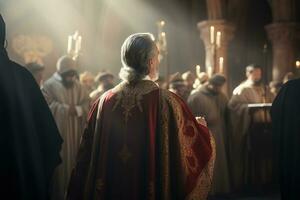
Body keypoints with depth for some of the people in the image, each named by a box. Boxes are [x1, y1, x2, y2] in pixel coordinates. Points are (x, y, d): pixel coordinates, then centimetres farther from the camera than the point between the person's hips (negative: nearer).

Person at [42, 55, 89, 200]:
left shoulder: (78, 86, 10)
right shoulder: (50, 85, -5)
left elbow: (87, 104, 4)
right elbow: (47, 105, -13)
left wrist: (77, 109, -16)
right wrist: (66, 109, -17)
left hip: (75, 132, 5)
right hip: (57, 132, -4)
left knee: (73, 160, 8)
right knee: (59, 162, -2)